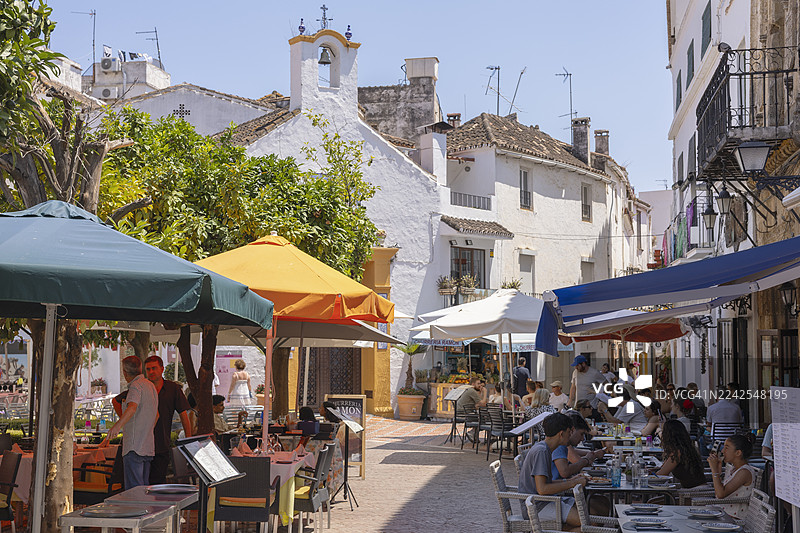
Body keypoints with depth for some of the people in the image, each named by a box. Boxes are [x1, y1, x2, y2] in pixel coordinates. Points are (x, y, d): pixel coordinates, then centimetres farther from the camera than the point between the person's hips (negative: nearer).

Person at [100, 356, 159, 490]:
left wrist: (117, 425, -45)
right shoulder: (150, 385, 18)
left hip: (134, 448, -9)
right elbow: (156, 414, 30)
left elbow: (132, 407, -32)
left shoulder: (136, 386, -11)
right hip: (148, 446, 9)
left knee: (133, 490, -11)